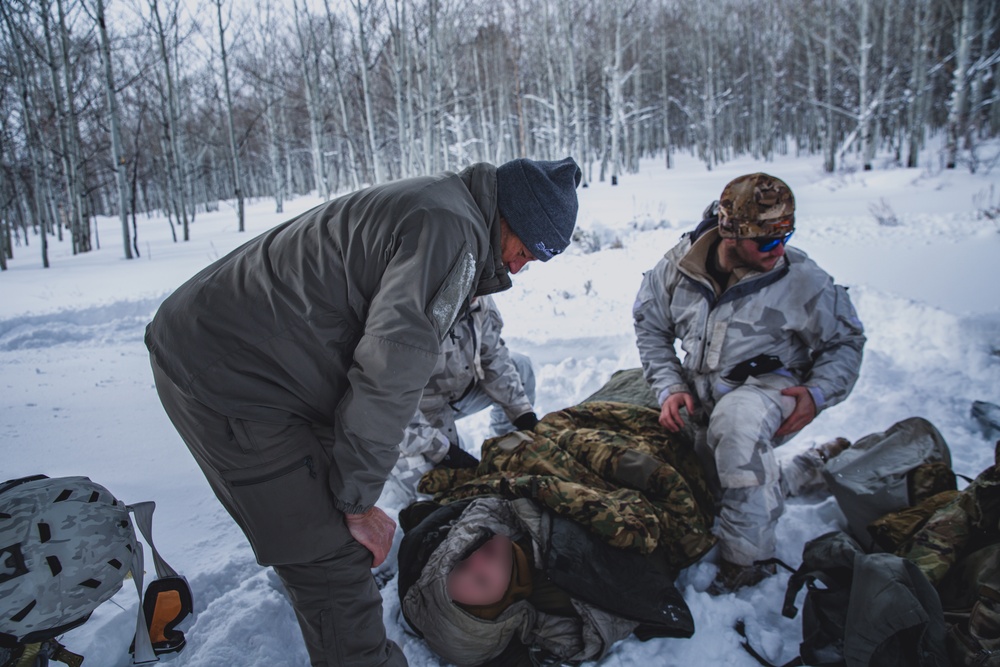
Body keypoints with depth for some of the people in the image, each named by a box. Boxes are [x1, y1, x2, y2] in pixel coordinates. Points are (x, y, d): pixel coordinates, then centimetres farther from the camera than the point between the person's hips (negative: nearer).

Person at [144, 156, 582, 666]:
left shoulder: (431, 203, 14)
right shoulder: (453, 228, -18)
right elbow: (391, 370, -24)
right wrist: (358, 501, -13)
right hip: (228, 378, -10)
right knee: (332, 557, -5)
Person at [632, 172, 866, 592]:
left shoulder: (801, 278, -11)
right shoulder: (678, 266, -7)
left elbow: (845, 340, 2)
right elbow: (651, 328, 4)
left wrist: (818, 392, -15)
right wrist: (670, 387, -8)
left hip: (771, 386, -4)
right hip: (706, 397, 5)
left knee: (734, 418, -39)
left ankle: (746, 559, -26)